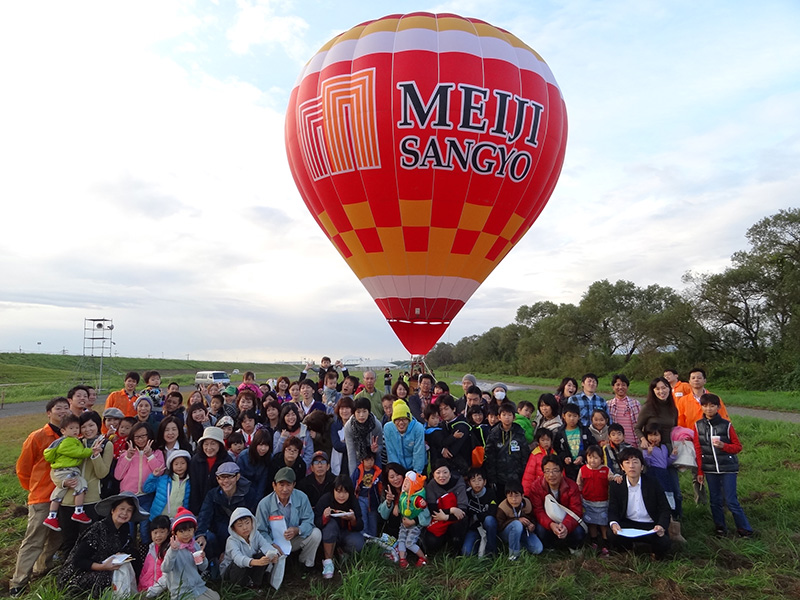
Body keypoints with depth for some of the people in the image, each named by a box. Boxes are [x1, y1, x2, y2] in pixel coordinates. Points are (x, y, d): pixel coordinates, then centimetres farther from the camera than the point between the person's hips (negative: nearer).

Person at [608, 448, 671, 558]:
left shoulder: (653, 484, -4)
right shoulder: (616, 486, -3)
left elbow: (664, 509, -2)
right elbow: (613, 511, -4)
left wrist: (661, 526, -24)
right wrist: (613, 523, -28)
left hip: (651, 526, 0)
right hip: (627, 525, 0)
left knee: (664, 543, -29)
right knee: (615, 536, -30)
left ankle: (657, 557, 12)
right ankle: (628, 553, 9)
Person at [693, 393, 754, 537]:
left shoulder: (726, 425, -6)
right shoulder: (698, 425, 1)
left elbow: (738, 446, 1)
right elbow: (698, 450, 5)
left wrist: (723, 446, -18)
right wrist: (700, 471, 6)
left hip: (728, 468, -2)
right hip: (710, 469, 3)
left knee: (731, 501, -1)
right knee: (715, 500, 10)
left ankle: (744, 528, 16)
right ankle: (720, 527, 25)